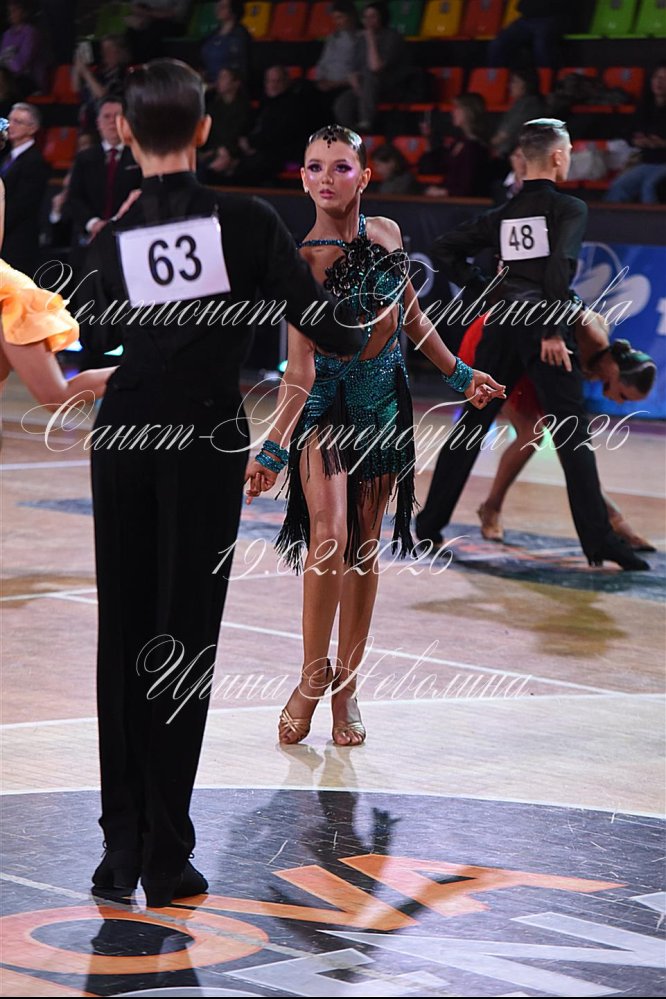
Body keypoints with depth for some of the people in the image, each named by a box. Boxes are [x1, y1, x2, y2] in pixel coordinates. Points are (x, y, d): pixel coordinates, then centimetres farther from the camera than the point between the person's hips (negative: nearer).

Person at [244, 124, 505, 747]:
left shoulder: (385, 234, 1)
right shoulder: (303, 259, -14)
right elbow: (299, 366, -18)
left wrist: (458, 374, 22)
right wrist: (273, 448, -24)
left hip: (384, 399, 5)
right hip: (325, 400, -4)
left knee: (364, 546, 7)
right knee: (330, 534, -21)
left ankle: (346, 685, 15)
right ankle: (312, 678, -6)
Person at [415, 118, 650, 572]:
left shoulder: (505, 213, 15)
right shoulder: (569, 208, -2)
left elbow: (448, 248, 16)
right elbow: (561, 266, -17)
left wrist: (484, 290, 16)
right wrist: (553, 330, -15)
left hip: (502, 326, 5)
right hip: (545, 325, -5)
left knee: (472, 424, 14)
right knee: (573, 434, -6)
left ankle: (430, 522, 18)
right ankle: (599, 541, -11)